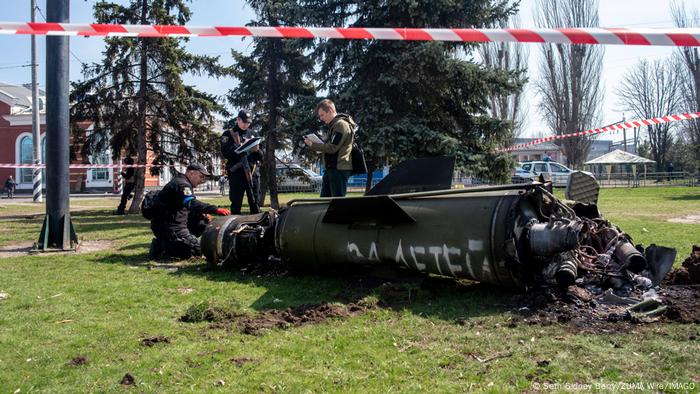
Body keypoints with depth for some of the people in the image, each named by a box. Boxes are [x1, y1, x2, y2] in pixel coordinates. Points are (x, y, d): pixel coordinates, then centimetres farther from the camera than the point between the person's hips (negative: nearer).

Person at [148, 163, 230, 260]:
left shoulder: (182, 183, 20)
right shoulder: (182, 184, -14)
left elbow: (189, 209, 24)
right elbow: (192, 204, -33)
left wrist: (202, 215, 6)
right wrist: (215, 209, -40)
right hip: (169, 227, -10)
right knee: (197, 251, -13)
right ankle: (161, 247, -10)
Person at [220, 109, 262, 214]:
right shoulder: (229, 134, 6)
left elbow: (260, 157, 16)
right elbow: (225, 153, -8)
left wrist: (256, 150, -6)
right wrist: (240, 147, -16)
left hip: (251, 171, 4)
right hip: (236, 172, -4)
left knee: (254, 201, 2)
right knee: (236, 202, -1)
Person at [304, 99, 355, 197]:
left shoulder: (341, 124, -12)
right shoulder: (334, 125, 21)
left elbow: (332, 148, -18)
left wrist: (312, 145, -9)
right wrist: (313, 144, 7)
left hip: (339, 169, -10)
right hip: (331, 168, 10)